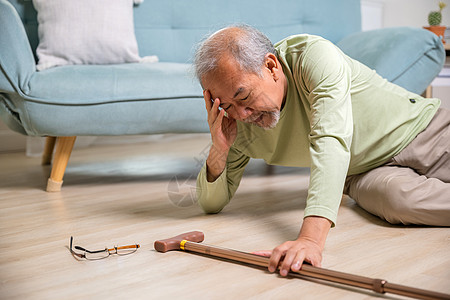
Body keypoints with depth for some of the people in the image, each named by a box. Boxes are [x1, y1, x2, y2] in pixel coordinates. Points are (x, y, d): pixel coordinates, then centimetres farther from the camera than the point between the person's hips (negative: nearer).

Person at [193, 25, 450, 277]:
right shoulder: (238, 124, -13)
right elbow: (212, 203, -4)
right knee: (399, 198, -30)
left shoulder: (314, 54, -28)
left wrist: (311, 237, -52)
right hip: (369, 174, 3)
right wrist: (219, 150, -25)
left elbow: (331, 142, -41)